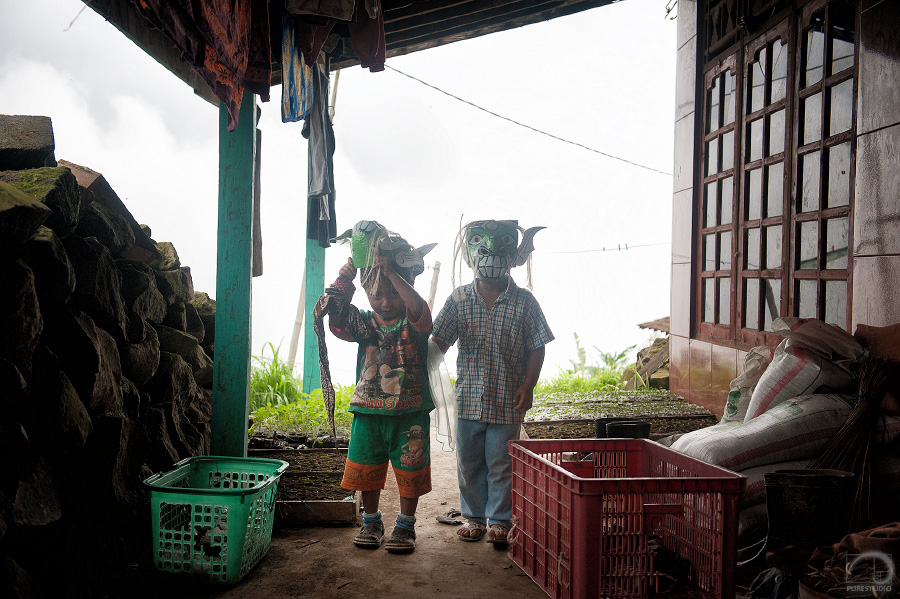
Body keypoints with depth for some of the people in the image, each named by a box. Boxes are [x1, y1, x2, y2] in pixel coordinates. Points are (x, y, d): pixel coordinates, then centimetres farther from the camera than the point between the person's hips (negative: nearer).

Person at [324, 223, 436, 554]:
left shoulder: (414, 322, -6)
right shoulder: (363, 322, 3)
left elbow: (419, 307, -29)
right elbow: (335, 319, -12)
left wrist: (390, 271, -32)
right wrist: (344, 278, -18)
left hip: (409, 413, -3)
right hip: (368, 410, 3)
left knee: (409, 471, 7)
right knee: (366, 470, 12)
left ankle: (405, 525, 26)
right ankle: (371, 521, 32)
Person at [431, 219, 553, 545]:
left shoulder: (524, 302, -1)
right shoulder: (459, 299, 1)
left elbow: (536, 347, 1)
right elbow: (438, 343, 3)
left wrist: (528, 385, -8)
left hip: (508, 399, -1)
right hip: (469, 396, 2)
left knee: (501, 463, 7)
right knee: (469, 462, 12)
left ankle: (499, 520, 24)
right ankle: (473, 516, 29)